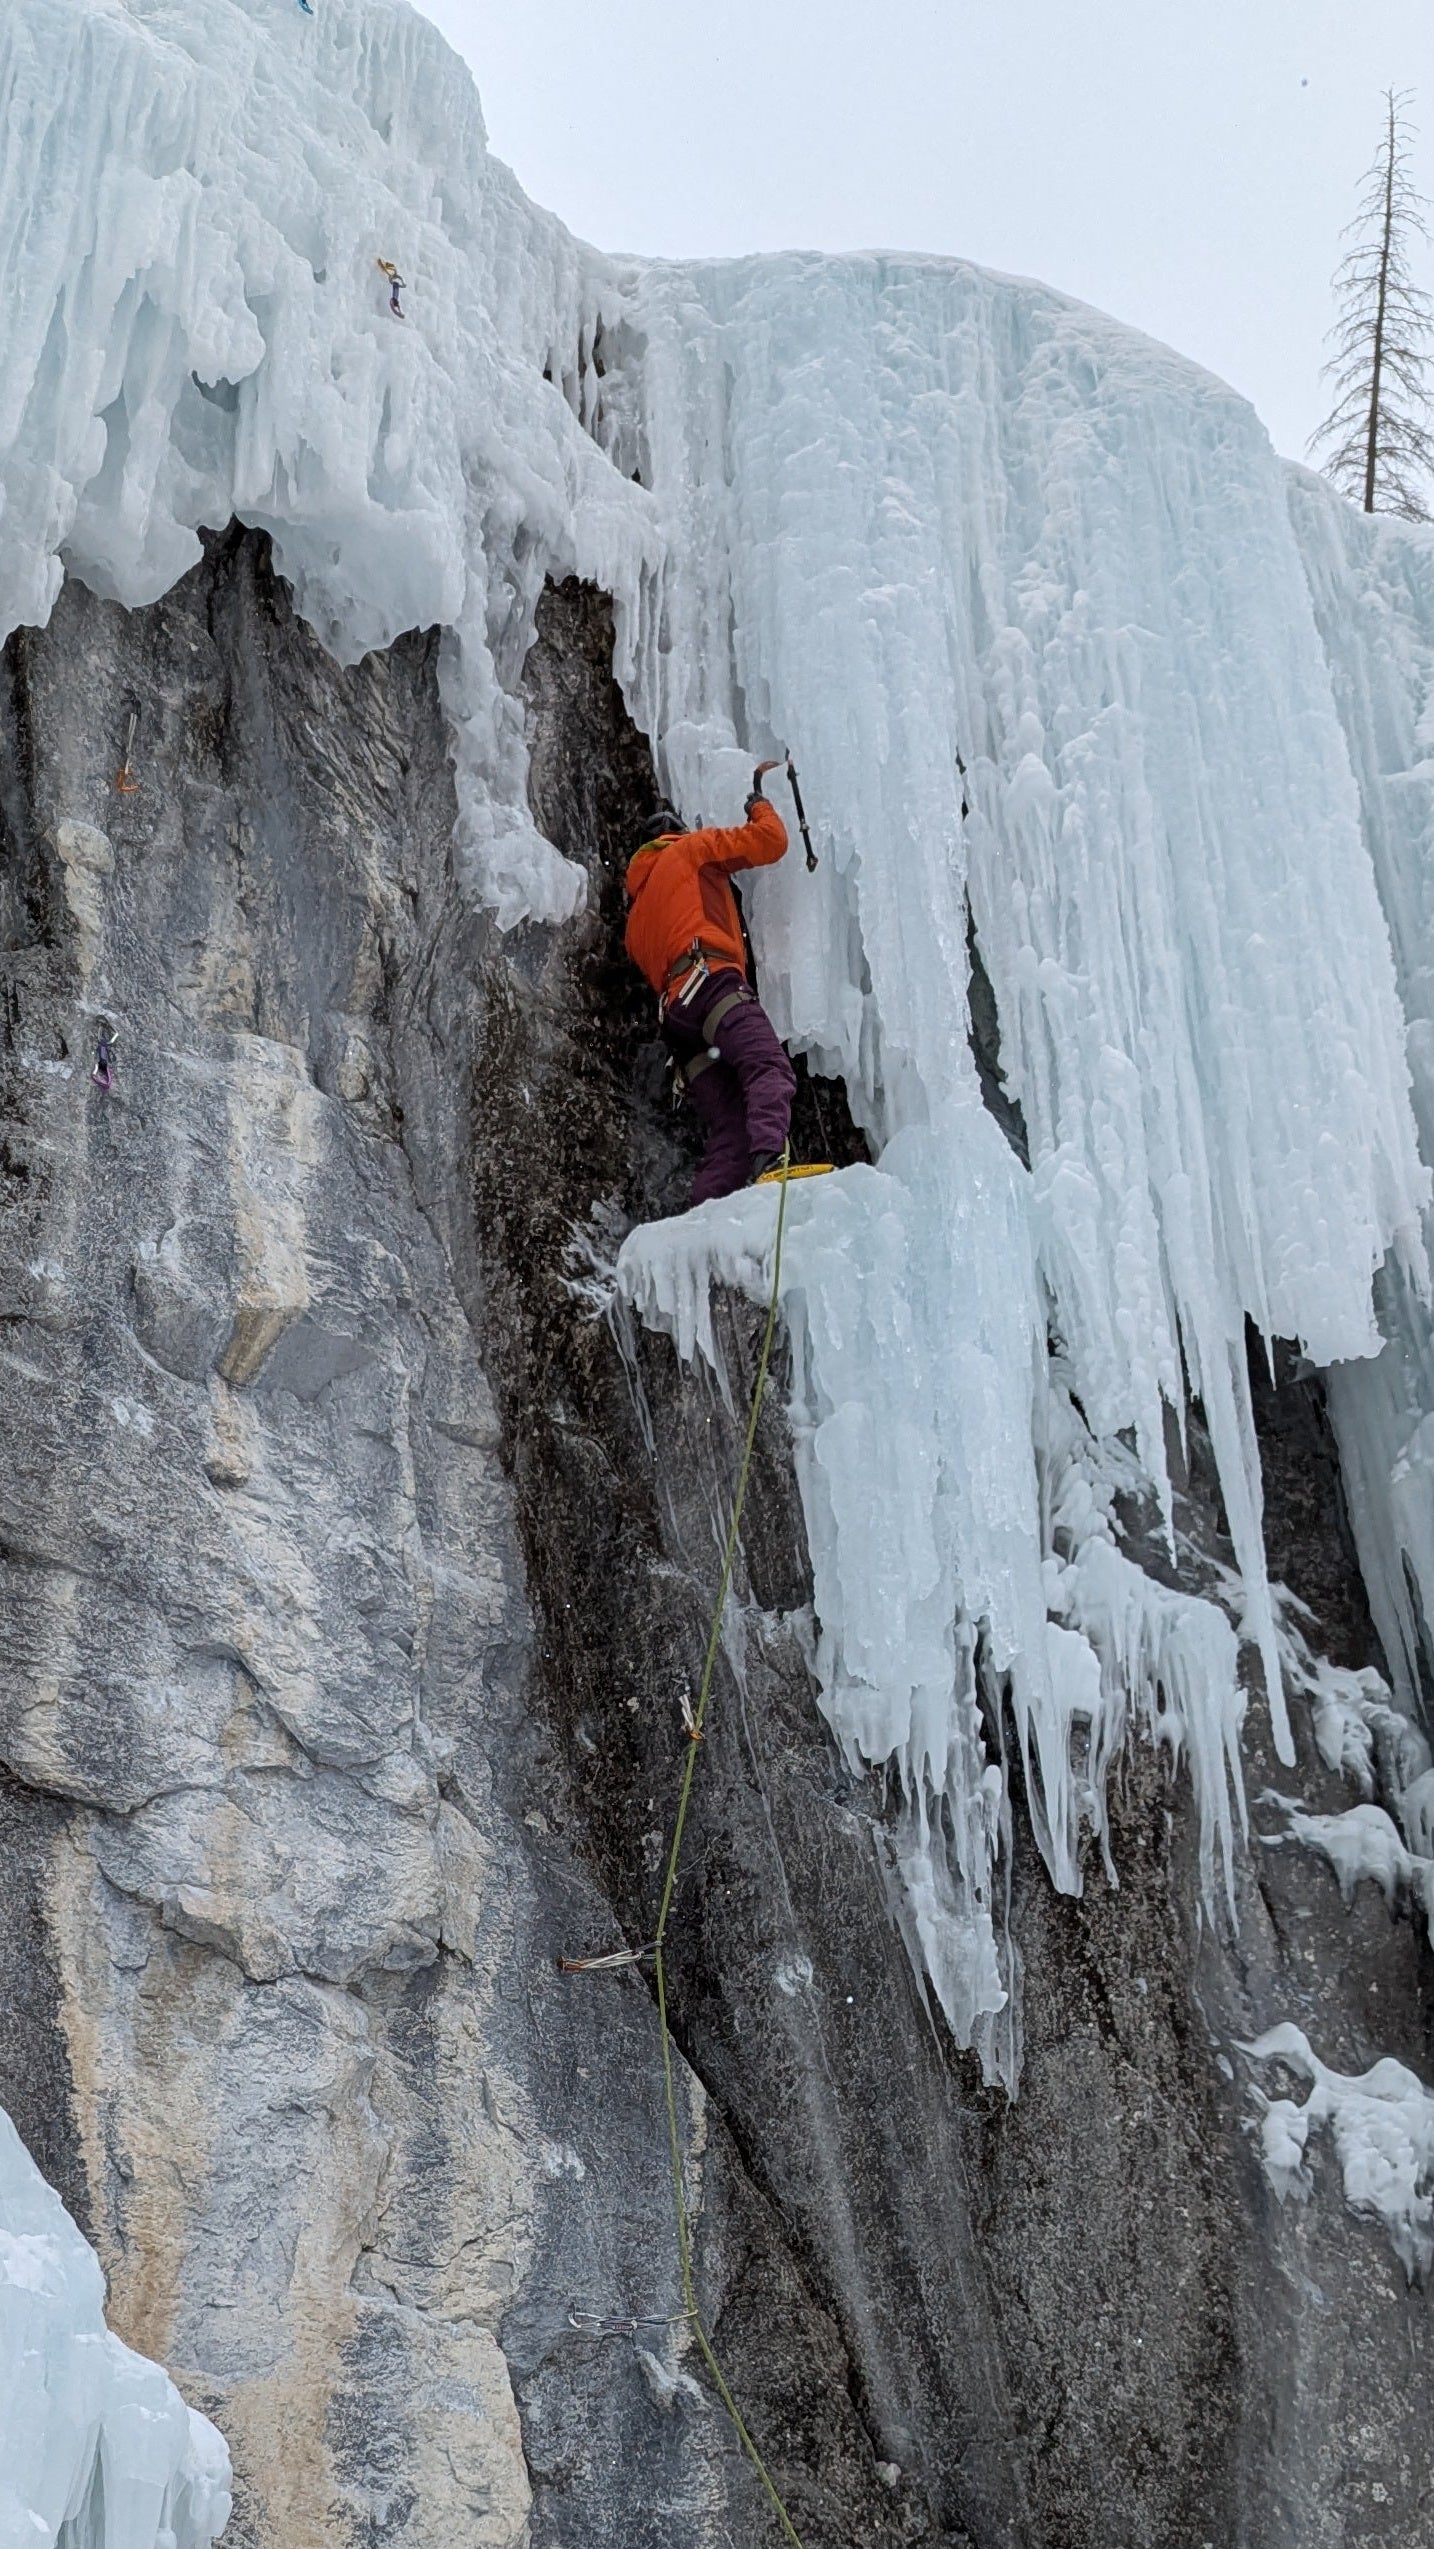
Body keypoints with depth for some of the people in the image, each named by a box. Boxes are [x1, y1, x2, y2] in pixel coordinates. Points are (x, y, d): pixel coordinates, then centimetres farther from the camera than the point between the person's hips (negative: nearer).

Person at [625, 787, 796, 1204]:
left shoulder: (636, 913, 39)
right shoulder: (689, 849, 22)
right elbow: (770, 841, 15)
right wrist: (760, 806, 34)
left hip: (672, 1007, 7)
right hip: (710, 980, -7)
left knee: (728, 1129, -4)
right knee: (770, 1068, -28)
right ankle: (767, 1157, -54)